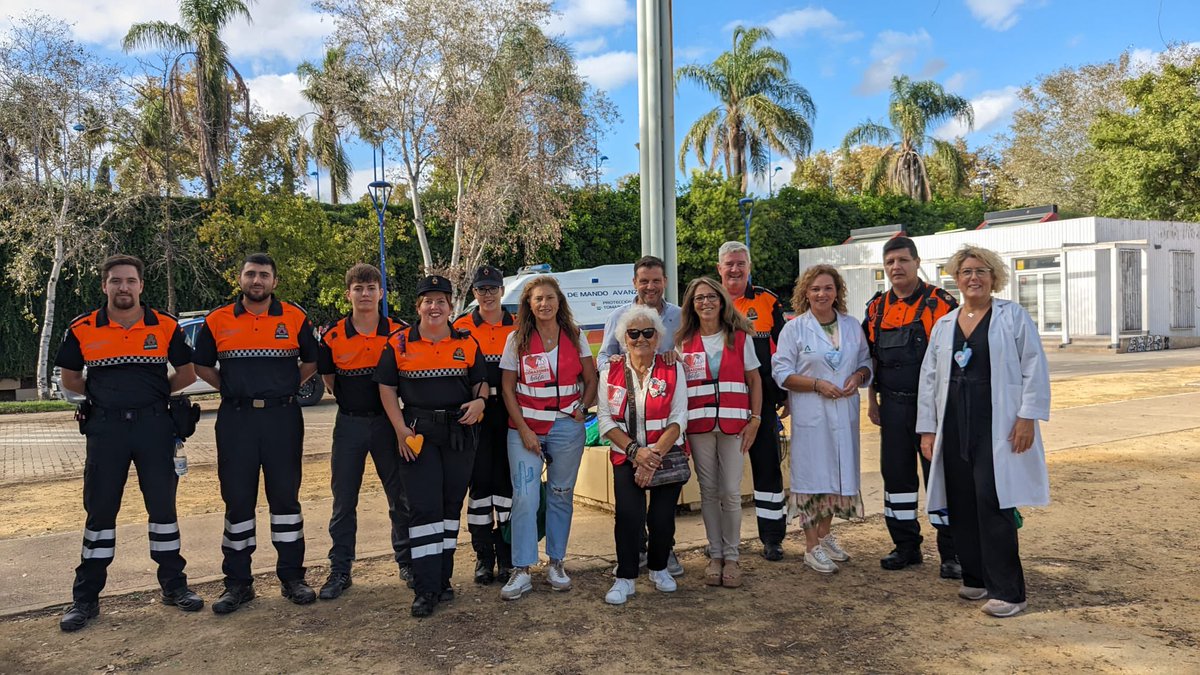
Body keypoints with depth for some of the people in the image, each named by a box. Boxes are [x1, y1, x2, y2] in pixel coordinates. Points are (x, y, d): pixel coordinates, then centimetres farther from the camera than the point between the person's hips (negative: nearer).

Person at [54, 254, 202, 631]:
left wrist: (152, 393, 5)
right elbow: (70, 380, 12)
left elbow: (187, 374, 8)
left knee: (163, 505, 6)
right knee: (99, 510, 6)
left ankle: (173, 585, 18)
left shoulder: (165, 327, 0)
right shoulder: (82, 330, 1)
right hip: (105, 427, 0)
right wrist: (106, 395, 9)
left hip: (154, 426, 0)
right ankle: (85, 598, 15)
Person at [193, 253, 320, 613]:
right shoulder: (217, 321, 4)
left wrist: (283, 389, 7)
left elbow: (311, 362, 13)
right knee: (237, 499, 6)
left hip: (283, 418, -1)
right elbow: (202, 366, 15)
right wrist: (232, 390, 7)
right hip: (235, 420, 1)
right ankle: (238, 582, 17)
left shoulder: (295, 318, 3)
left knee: (285, 497, 5)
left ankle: (292, 577, 16)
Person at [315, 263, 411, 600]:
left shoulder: (399, 332, -3)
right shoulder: (333, 335, -2)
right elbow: (328, 378, 9)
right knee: (343, 501, 6)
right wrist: (351, 402, 6)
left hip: (388, 421, 0)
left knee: (400, 496, 7)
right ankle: (340, 570, 17)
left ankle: (407, 561, 23)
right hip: (349, 424, 1)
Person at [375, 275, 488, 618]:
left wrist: (479, 401, -10)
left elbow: (481, 382, 13)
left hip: (460, 433, 2)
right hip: (418, 434, -2)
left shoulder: (467, 343, 6)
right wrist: (401, 430, -6)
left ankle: (443, 578, 22)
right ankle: (426, 590, -1)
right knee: (424, 508, -7)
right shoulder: (399, 343, 1)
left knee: (451, 505, 9)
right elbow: (387, 388, 3)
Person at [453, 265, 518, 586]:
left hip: (509, 413, 1)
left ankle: (507, 554, 15)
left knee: (506, 479, 5)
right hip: (475, 413, -1)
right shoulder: (461, 327, 4)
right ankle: (484, 556, 13)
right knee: (480, 480, 2)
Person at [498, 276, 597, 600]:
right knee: (525, 497, -6)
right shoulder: (517, 340, 0)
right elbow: (508, 389, 0)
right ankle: (521, 571, 1)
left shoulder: (575, 337, 4)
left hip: (567, 427, 2)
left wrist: (582, 408, -7)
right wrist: (524, 430, -7)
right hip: (525, 428, -1)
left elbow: (591, 380, 9)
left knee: (561, 496, 9)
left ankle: (556, 564, 22)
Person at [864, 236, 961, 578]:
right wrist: (872, 401, 12)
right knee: (896, 473, 10)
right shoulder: (876, 308, 9)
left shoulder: (940, 303, -5)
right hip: (893, 406, 5)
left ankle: (951, 553, 10)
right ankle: (906, 546, 23)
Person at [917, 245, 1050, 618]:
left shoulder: (1013, 316, 2)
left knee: (993, 503, -10)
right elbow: (930, 378, 14)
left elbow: (1034, 368, -4)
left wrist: (1028, 417, -12)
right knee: (962, 505, 6)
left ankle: (1008, 591, 0)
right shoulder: (943, 325, 15)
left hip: (997, 428, -5)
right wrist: (928, 429, 10)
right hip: (954, 428, 5)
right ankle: (975, 579, 20)